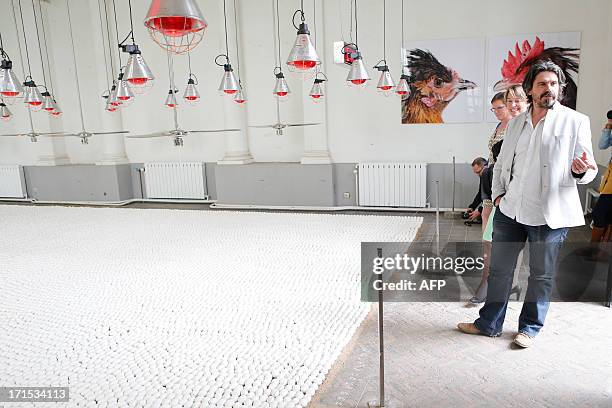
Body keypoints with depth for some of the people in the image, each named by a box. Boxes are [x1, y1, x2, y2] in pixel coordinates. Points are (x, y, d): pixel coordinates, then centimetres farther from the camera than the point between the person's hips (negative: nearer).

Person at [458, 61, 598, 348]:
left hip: (549, 215, -3)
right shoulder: (515, 123, 11)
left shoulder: (575, 122, -2)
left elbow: (588, 171, -2)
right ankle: (489, 323, 26)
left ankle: (530, 327, 29)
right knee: (499, 269, 11)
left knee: (541, 274, 10)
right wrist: (498, 193, 4)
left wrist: (580, 170, -25)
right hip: (510, 210, 4)